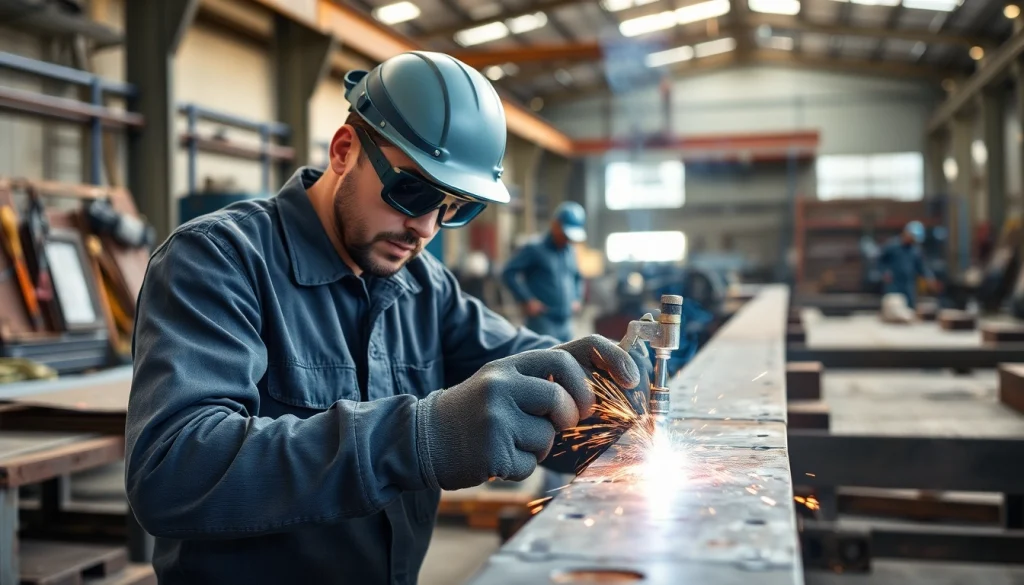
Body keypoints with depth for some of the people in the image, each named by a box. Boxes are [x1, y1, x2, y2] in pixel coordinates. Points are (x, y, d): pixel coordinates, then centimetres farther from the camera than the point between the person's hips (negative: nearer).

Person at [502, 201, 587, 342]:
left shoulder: (570, 252, 14)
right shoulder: (535, 250, -6)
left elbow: (577, 277, 32)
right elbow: (508, 273, -10)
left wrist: (576, 298, 16)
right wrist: (527, 300, -13)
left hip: (566, 323, 7)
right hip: (543, 322, -7)